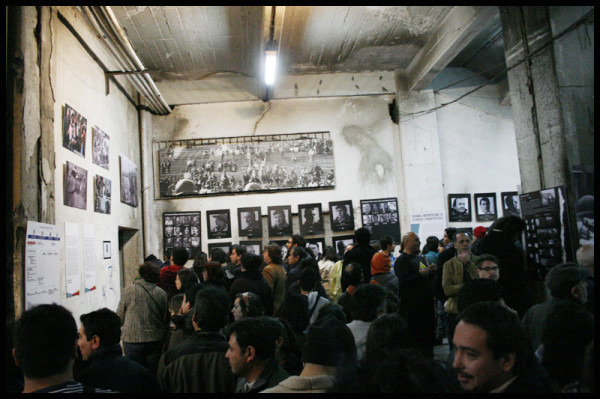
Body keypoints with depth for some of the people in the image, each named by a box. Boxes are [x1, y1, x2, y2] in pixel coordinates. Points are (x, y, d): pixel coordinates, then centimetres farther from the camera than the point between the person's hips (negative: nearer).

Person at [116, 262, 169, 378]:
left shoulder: (129, 290, -6)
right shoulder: (162, 293, 0)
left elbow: (120, 316, 1)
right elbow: (166, 319, 6)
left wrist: (121, 333, 19)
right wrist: (164, 337, 18)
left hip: (133, 340, -2)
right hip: (156, 341, 2)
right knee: (154, 373, 10)